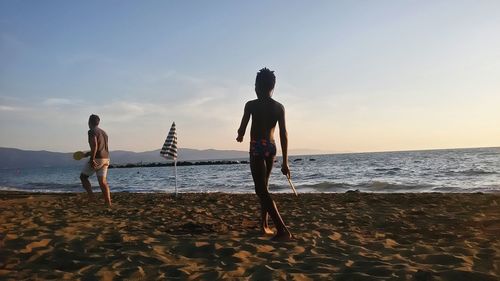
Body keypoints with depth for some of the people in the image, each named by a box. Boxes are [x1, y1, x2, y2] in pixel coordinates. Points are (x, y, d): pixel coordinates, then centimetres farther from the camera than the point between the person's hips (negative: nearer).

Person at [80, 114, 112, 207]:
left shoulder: (92, 131, -7)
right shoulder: (103, 132, 20)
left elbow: (94, 145, -22)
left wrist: (92, 159, -23)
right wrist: (90, 153, 33)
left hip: (97, 159, -7)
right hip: (106, 159, 7)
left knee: (83, 176, 10)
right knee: (103, 181, 7)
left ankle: (91, 196, -4)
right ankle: (108, 202, -1)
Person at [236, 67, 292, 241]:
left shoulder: (251, 105, -5)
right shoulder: (279, 107, 4)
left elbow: (241, 131, -4)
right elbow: (283, 134, 0)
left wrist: (240, 137, 22)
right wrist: (285, 162, 3)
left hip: (257, 148, -5)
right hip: (271, 148, 5)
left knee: (262, 191, -5)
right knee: (263, 187, 21)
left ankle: (283, 230, -16)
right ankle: (264, 225, 25)